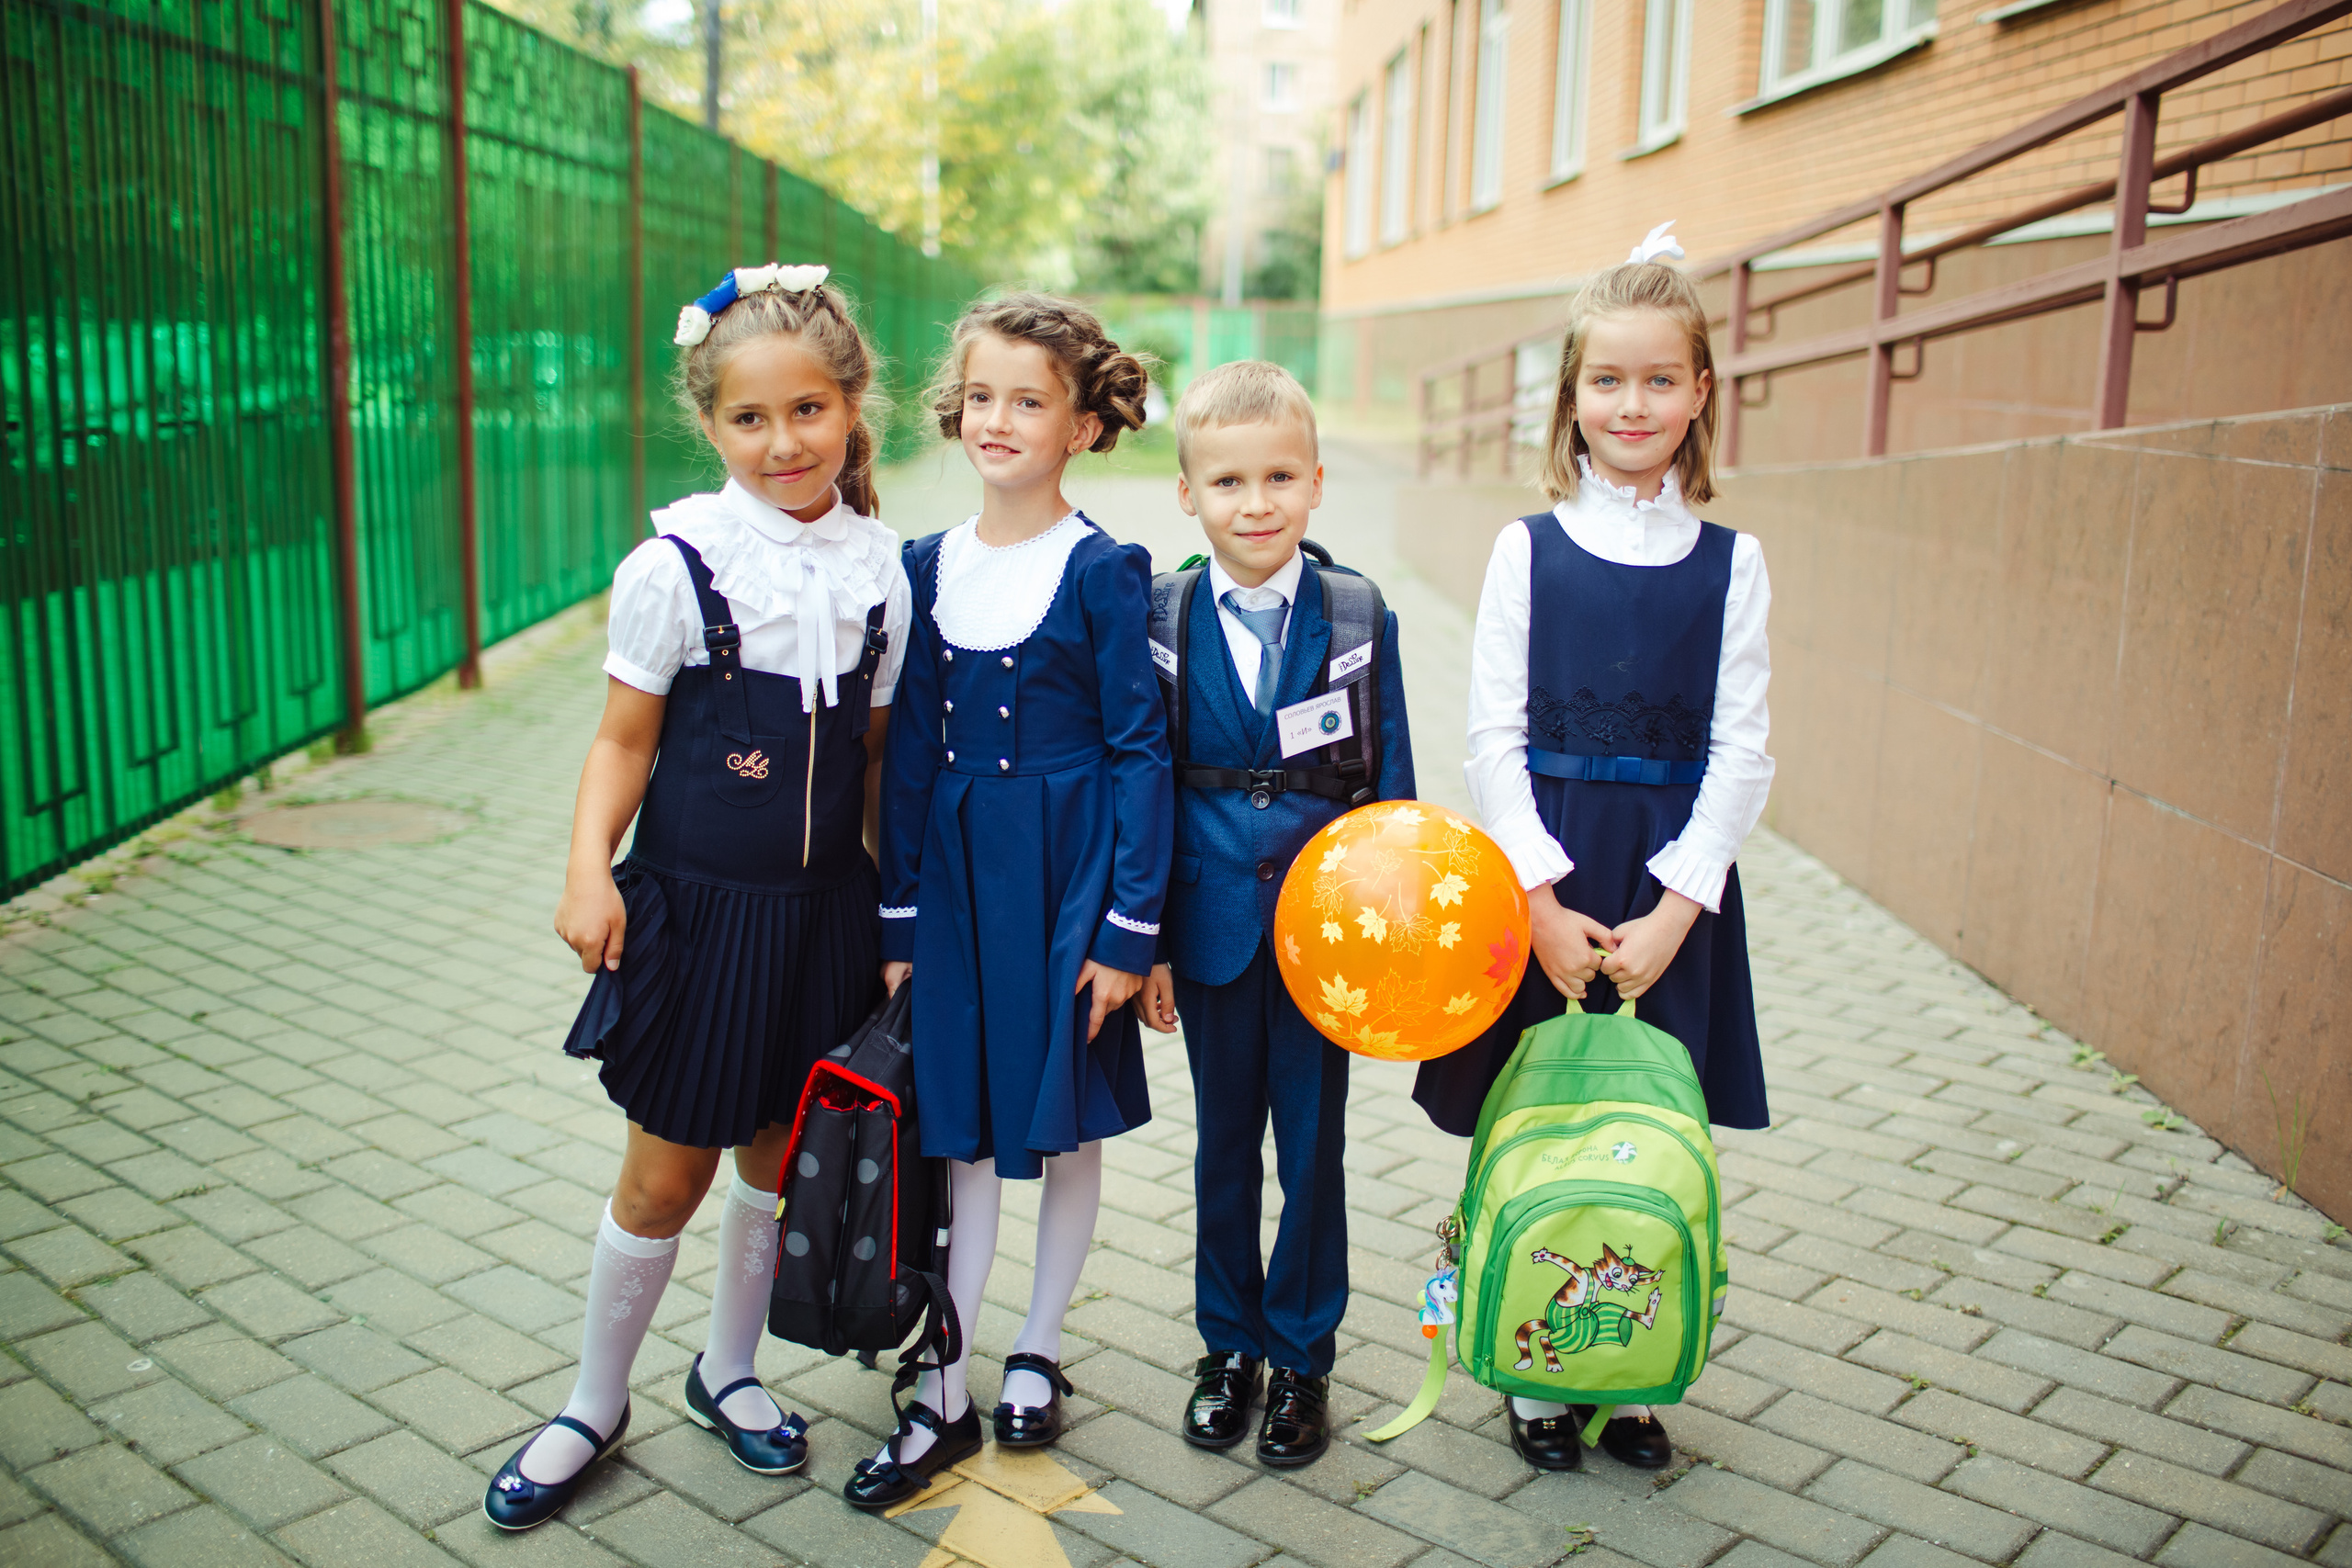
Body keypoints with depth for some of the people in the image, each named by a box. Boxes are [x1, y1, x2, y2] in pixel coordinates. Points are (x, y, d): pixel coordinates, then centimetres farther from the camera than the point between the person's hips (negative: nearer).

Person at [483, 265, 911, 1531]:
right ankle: (594, 1404, 31)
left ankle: (728, 1370, 40)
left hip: (823, 908, 3)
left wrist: (896, 897, 8)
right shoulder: (676, 564, -12)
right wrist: (589, 871, -19)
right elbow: (624, 740, -6)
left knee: (784, 1153, 16)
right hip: (697, 905, -3)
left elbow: (876, 748, 6)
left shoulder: (880, 569, -1)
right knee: (666, 1176, 7)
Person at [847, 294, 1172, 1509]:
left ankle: (1038, 1350, 31)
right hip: (957, 865, 4)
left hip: (1069, 867, -3)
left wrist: (1130, 925, -11)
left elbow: (1142, 750, -8)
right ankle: (942, 1395, 19)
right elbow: (911, 746, 7)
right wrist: (900, 917, 6)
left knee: (1069, 1119, 10)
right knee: (964, 1128, 8)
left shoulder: (1102, 572, -8)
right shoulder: (931, 566, 4)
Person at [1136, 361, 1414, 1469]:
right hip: (1211, 924, 1)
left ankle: (1302, 1356, 28)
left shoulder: (1359, 617, -4)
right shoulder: (1162, 620, -3)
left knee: (1313, 1148, 10)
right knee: (1225, 1143, 14)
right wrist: (1144, 938, -2)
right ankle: (1228, 1345, 32)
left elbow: (1391, 785, -1)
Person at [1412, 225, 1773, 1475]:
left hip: (1673, 880, 1)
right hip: (1540, 869, -1)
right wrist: (1540, 898, -12)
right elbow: (1493, 735, -3)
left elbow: (1739, 750, 0)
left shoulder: (1730, 562, 3)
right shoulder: (1530, 549, 0)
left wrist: (1676, 904, -10)